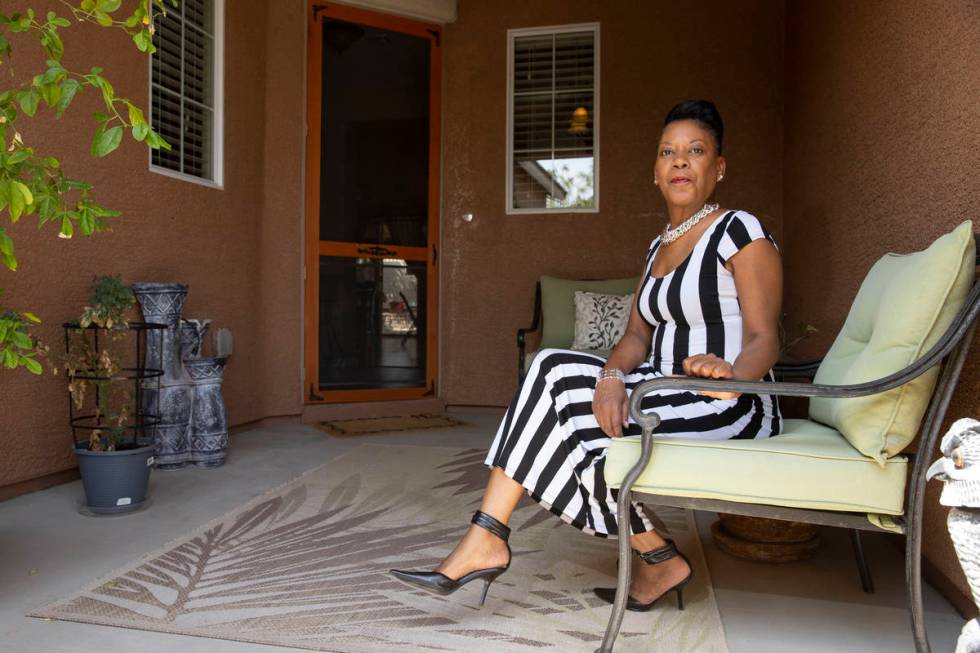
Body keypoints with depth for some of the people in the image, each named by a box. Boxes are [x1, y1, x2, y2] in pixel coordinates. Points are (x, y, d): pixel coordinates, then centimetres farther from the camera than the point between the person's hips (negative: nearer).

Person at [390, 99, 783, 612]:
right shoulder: (658, 246, 16)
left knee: (577, 413, -26)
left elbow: (764, 339, -14)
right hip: (667, 391, 7)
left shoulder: (739, 231, -6)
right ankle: (484, 542, -16)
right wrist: (613, 377, -16)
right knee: (554, 371, -14)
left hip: (731, 406, -7)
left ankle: (661, 562, 0)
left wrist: (729, 373, -37)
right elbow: (637, 336, 6)